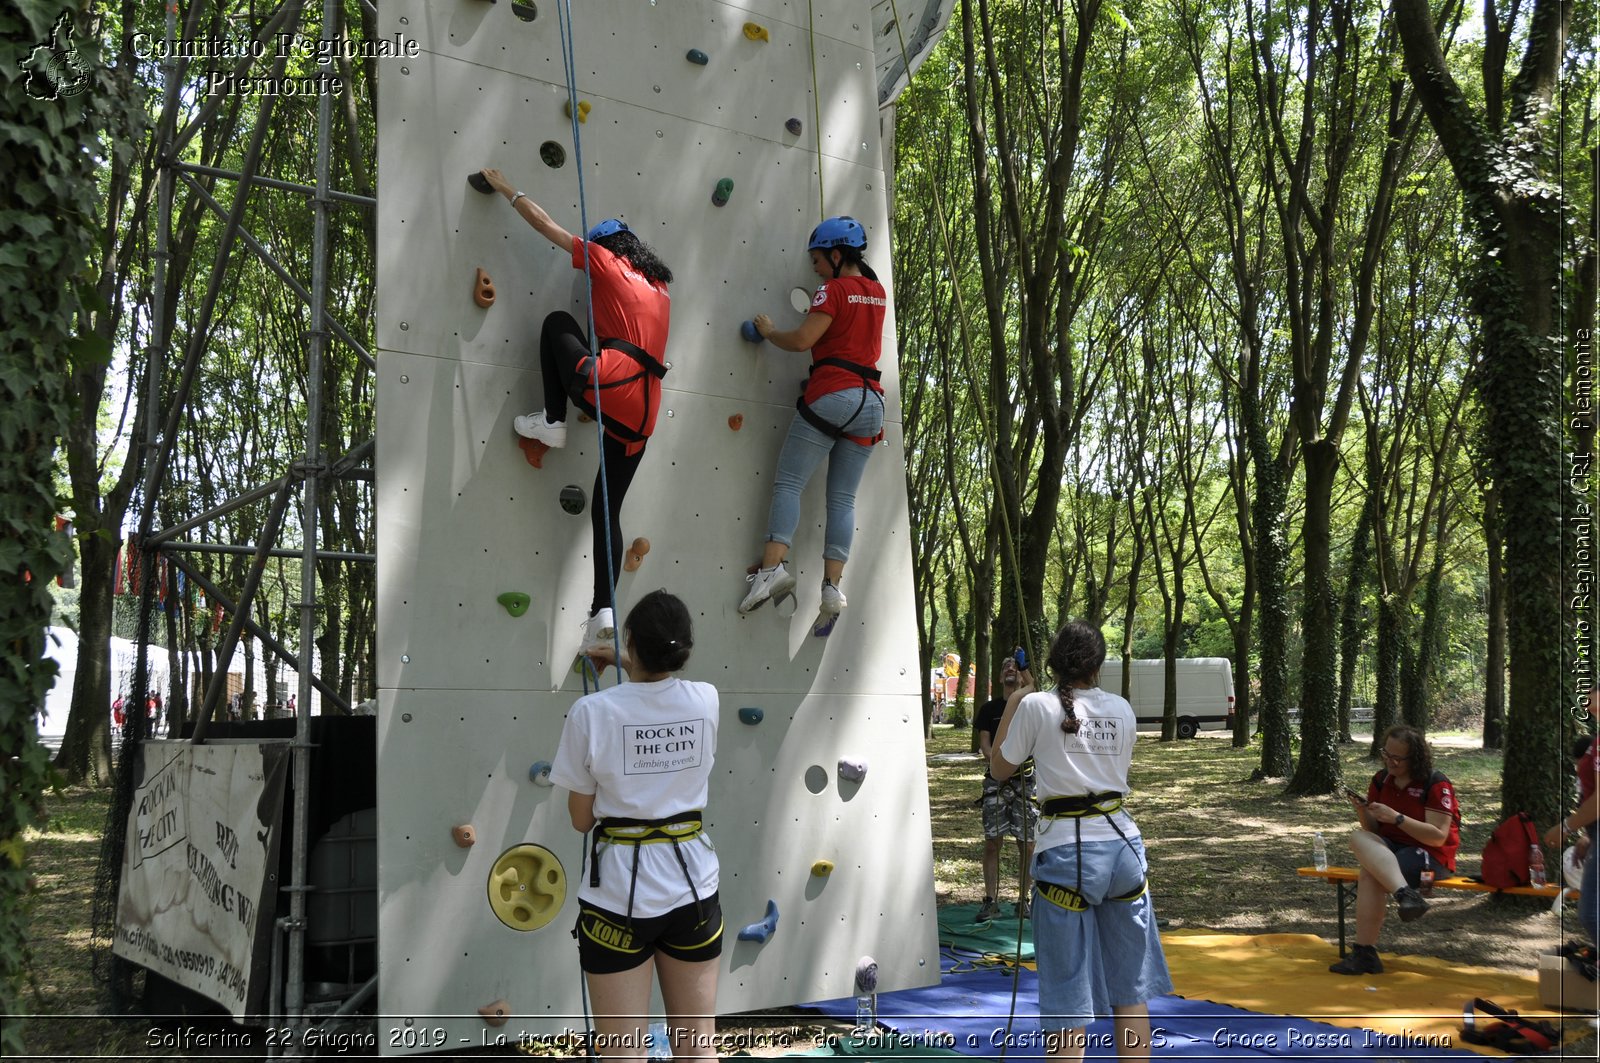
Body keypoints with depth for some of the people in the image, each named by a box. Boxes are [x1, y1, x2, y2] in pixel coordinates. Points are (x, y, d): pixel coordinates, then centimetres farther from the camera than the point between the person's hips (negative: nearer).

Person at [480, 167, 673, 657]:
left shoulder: (609, 262, 11)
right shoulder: (660, 290, 27)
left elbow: (545, 224, 16)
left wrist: (506, 188, 29)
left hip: (608, 383, -7)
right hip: (642, 414, 7)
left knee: (557, 322, 20)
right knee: (607, 509, 10)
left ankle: (553, 422, 11)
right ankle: (603, 612, -1)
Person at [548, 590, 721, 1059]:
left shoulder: (592, 712, -13)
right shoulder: (706, 700, -4)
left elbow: (581, 819, -3)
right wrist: (629, 665, 35)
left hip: (619, 893, -3)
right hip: (692, 885, 3)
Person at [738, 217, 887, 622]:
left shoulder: (834, 290, -4)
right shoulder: (878, 292, 17)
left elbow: (802, 340, -13)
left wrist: (769, 331, 6)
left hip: (831, 396, -6)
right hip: (871, 402, 7)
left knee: (788, 483, -5)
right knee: (843, 499, 4)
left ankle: (773, 566, -20)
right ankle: (832, 586, -5)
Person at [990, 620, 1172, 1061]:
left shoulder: (1037, 706, -5)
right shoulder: (1122, 710, 7)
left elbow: (1000, 769, 6)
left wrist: (1014, 700, 12)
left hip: (1066, 853, -4)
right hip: (1123, 845, 4)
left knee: (1069, 993, 2)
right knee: (1130, 989, 13)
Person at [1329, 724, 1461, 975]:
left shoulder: (1436, 784, -8)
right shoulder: (1381, 780, 9)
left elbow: (1438, 837, -16)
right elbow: (1373, 829, 10)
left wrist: (1397, 818, -24)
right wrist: (1363, 812, -13)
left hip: (1430, 856, -6)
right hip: (1389, 849, 6)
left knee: (1370, 873, -33)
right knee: (1359, 837, -30)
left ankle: (1364, 952, -34)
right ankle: (1405, 894, -49)